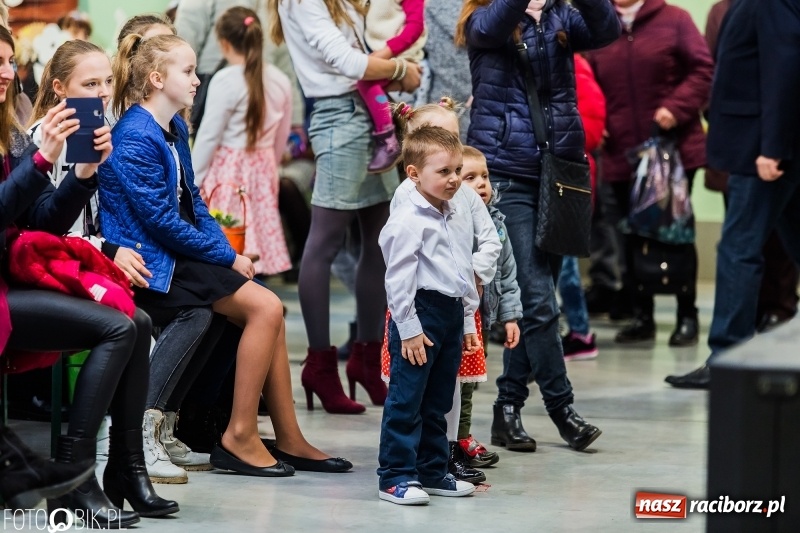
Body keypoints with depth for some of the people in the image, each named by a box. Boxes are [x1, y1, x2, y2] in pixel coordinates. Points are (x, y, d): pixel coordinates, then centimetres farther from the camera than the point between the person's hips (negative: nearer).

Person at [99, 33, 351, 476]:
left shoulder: (175, 130, 13)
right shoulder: (135, 139, -16)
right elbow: (163, 221, -19)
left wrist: (229, 253, 1)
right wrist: (227, 257, -12)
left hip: (179, 255, 9)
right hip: (153, 264, -9)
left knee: (268, 308, -3)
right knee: (265, 307, -17)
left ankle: (289, 439, 0)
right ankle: (240, 437, -12)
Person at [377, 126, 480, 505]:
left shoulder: (455, 221, 15)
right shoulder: (408, 220, -13)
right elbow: (399, 278, -16)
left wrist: (468, 321, 22)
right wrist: (408, 328, -18)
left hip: (451, 316, 9)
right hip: (421, 313, -9)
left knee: (438, 402, 15)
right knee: (406, 400, -5)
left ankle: (432, 471, 24)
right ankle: (395, 476, -2)